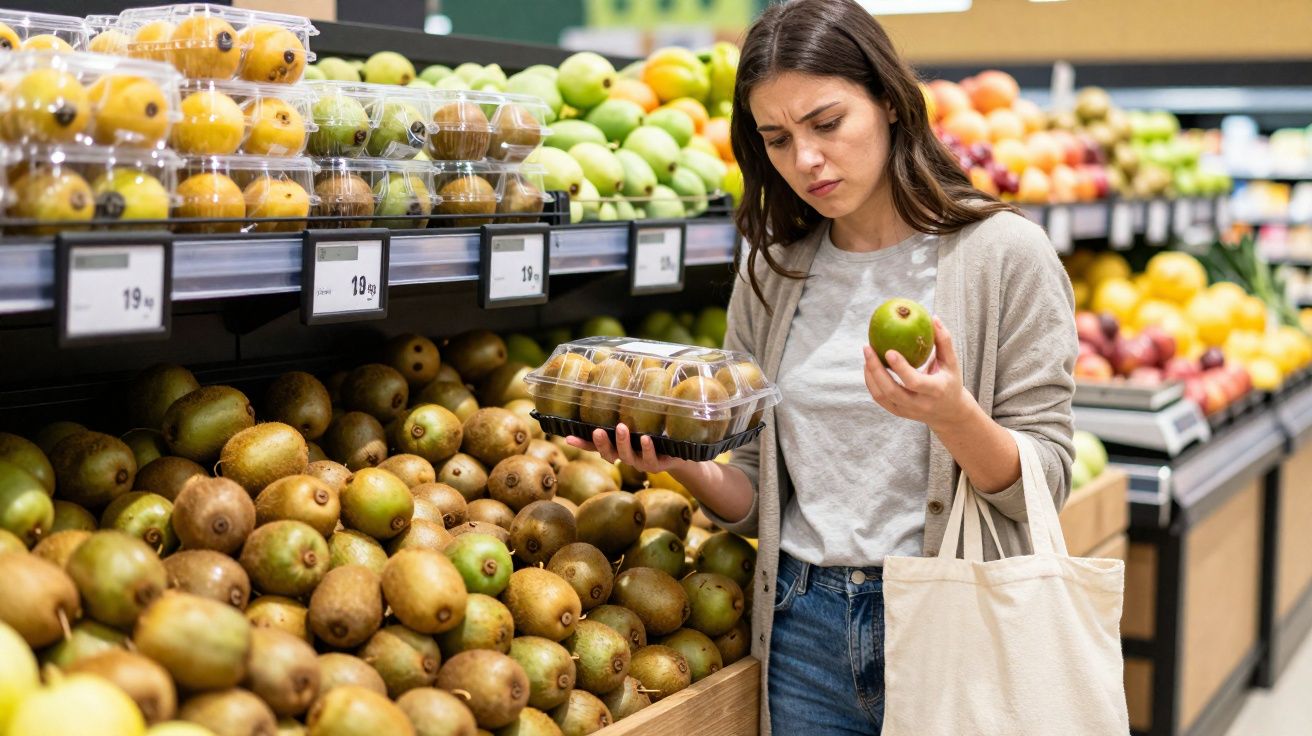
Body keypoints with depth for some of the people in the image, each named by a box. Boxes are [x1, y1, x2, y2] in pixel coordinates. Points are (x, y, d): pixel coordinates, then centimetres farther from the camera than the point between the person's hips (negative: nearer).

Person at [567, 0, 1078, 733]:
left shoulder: (1004, 254, -8)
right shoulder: (771, 273, 5)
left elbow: (1043, 484, -9)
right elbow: (756, 499, 7)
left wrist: (952, 414, -27)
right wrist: (684, 463, -13)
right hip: (803, 627, 4)